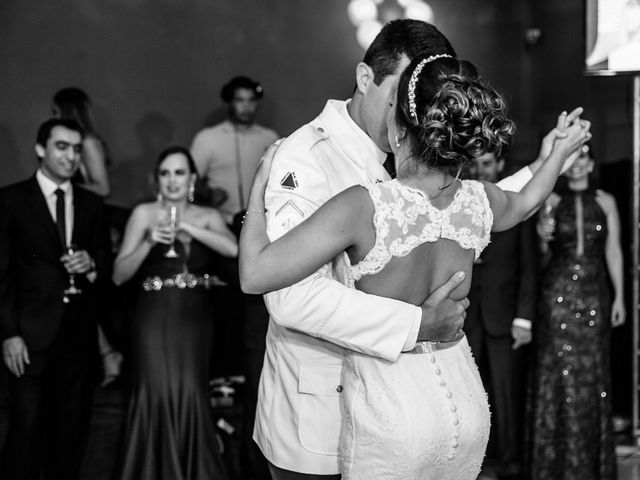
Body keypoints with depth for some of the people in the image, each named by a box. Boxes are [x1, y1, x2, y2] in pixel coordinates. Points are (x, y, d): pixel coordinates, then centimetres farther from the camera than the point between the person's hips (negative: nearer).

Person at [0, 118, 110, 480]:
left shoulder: (92, 204, 13)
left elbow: (107, 264, 15)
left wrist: (92, 265, -8)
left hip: (81, 332, 4)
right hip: (33, 333, -4)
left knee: (73, 430, 8)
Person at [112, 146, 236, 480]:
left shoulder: (208, 216, 7)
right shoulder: (144, 214, 3)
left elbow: (233, 249, -14)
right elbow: (119, 275, -1)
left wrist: (187, 227, -19)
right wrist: (149, 242, -16)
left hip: (195, 319, 1)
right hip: (154, 317, -1)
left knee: (191, 396, -2)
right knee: (156, 395, -5)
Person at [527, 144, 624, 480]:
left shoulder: (605, 202, 6)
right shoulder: (551, 202, 4)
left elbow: (613, 251, 7)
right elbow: (541, 254, 8)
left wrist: (619, 296, 2)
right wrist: (543, 237, -14)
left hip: (594, 294, 1)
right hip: (557, 292, -1)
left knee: (592, 372, 5)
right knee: (556, 370, -2)